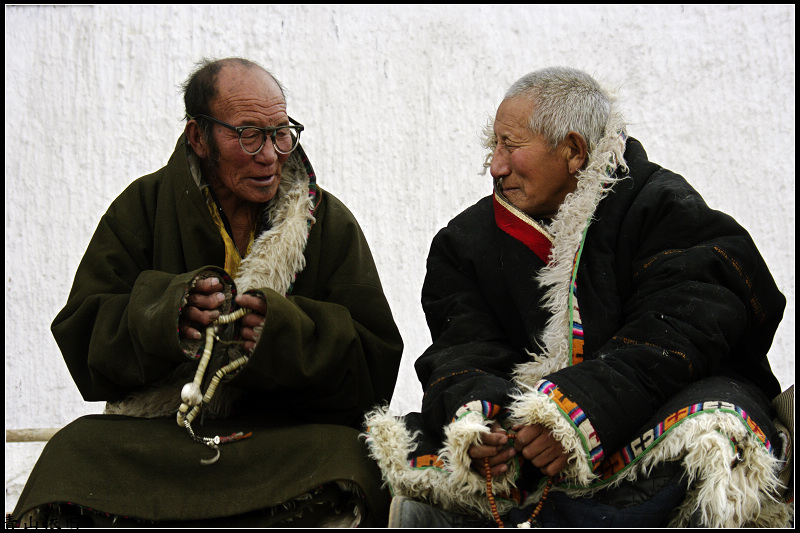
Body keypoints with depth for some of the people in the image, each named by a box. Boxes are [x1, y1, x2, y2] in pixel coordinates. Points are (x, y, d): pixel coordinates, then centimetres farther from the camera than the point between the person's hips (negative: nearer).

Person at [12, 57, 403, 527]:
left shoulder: (329, 221, 5)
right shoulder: (143, 207, 6)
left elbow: (376, 362, 0)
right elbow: (83, 337, 1)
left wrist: (284, 330, -19)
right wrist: (165, 313, -19)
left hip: (293, 431, 0)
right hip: (154, 433, 1)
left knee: (341, 459, -32)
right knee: (72, 456, -27)